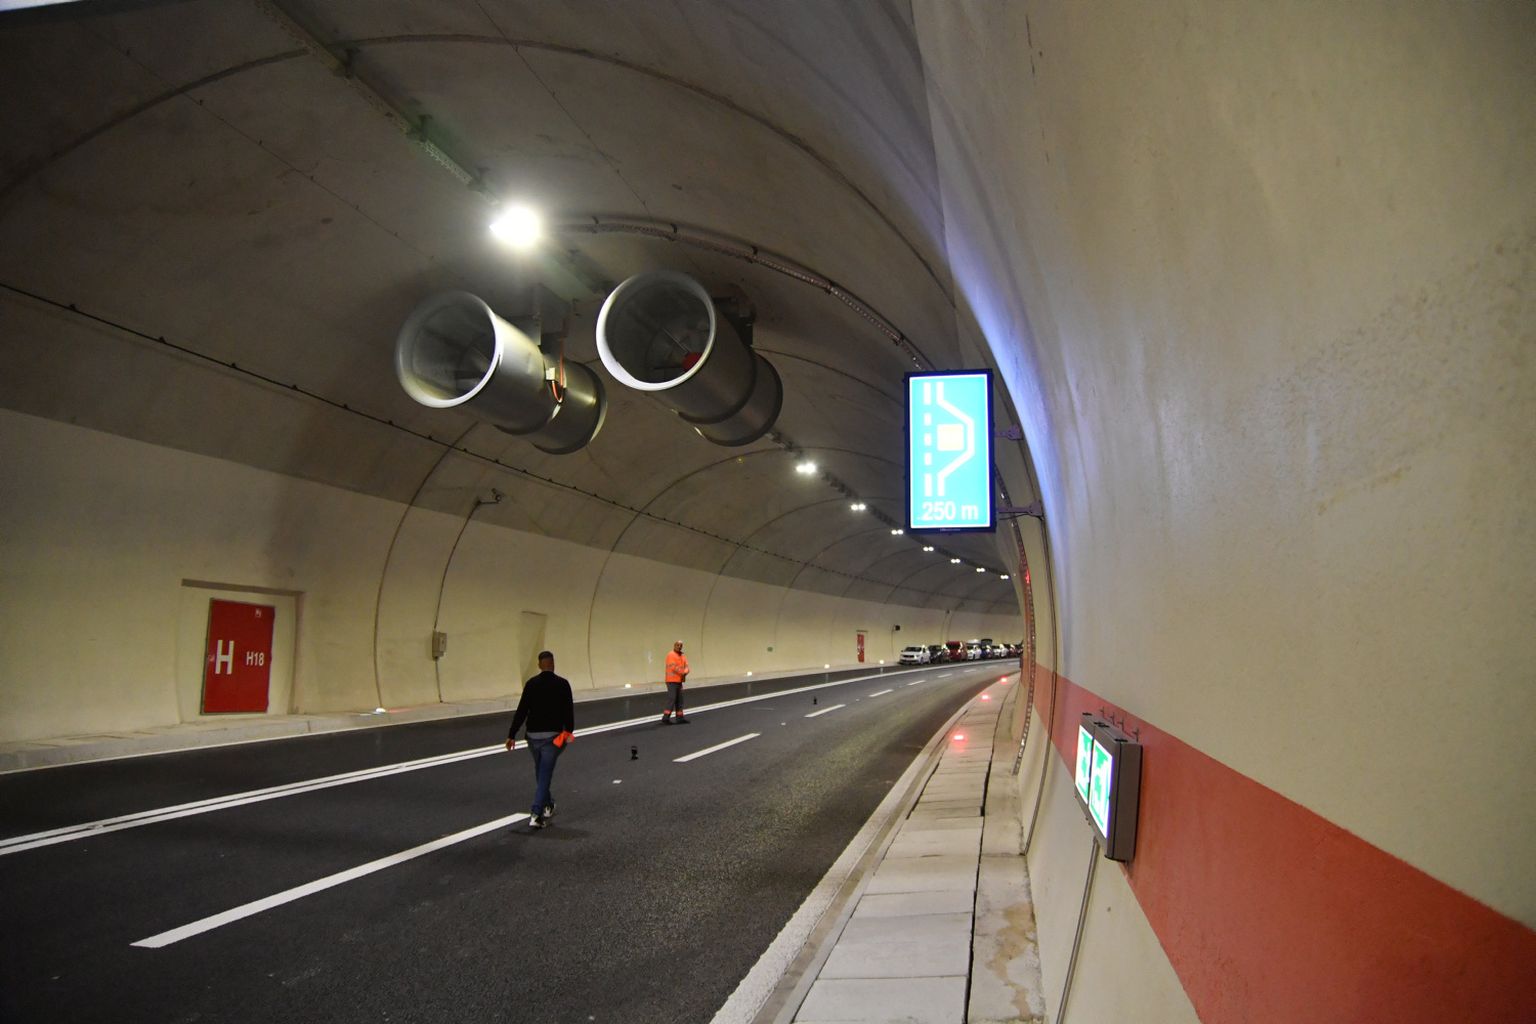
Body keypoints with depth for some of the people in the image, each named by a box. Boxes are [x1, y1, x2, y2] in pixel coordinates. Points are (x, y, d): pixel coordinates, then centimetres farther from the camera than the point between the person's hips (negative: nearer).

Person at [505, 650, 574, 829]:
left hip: (533, 735, 3)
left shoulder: (531, 684, 0)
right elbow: (568, 710, -4)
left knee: (541, 772, 21)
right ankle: (536, 815, -14)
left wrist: (512, 735, -1)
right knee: (544, 774, -4)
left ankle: (548, 806, 34)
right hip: (553, 735, -3)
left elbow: (521, 711, -4)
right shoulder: (562, 683, -5)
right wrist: (568, 731, 10)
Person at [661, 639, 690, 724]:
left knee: (679, 700, 11)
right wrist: (682, 673, -11)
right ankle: (665, 718, -13)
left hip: (679, 681, 9)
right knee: (671, 699, -13)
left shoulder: (683, 656, 16)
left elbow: (686, 666, 8)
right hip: (672, 681, -9)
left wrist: (685, 672, -15)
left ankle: (680, 718, 17)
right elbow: (673, 667, -19)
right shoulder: (671, 654, -9)